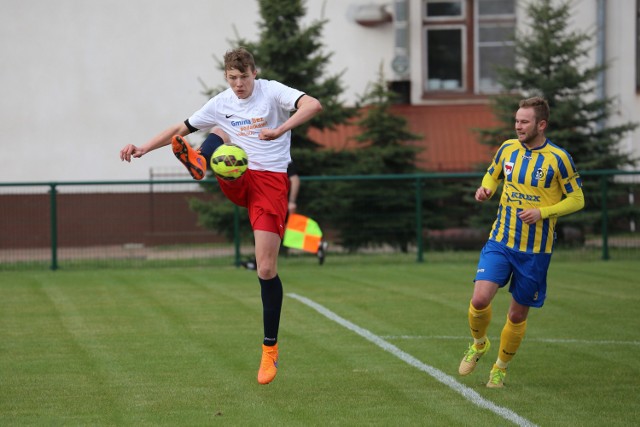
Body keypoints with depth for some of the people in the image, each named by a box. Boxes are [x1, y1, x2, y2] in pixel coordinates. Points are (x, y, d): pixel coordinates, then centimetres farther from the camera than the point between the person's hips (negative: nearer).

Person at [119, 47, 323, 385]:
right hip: (236, 181, 4)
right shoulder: (221, 104, 8)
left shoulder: (271, 92, -5)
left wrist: (279, 131, -34)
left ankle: (270, 348, 4)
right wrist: (143, 148, 5)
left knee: (267, 269, -8)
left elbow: (313, 105, -20)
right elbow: (181, 128, 15)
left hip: (270, 181, -4)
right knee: (217, 132, -21)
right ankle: (199, 162, -56)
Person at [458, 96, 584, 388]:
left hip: (536, 249, -2)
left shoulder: (557, 158, -11)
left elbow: (577, 199, -5)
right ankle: (479, 344, 16)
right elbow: (492, 174, 20)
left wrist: (543, 213, -19)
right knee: (480, 300, -15)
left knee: (518, 314, 7)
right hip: (500, 241, 2)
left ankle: (500, 368, 30)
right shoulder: (508, 148, 2)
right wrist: (486, 189, -4)